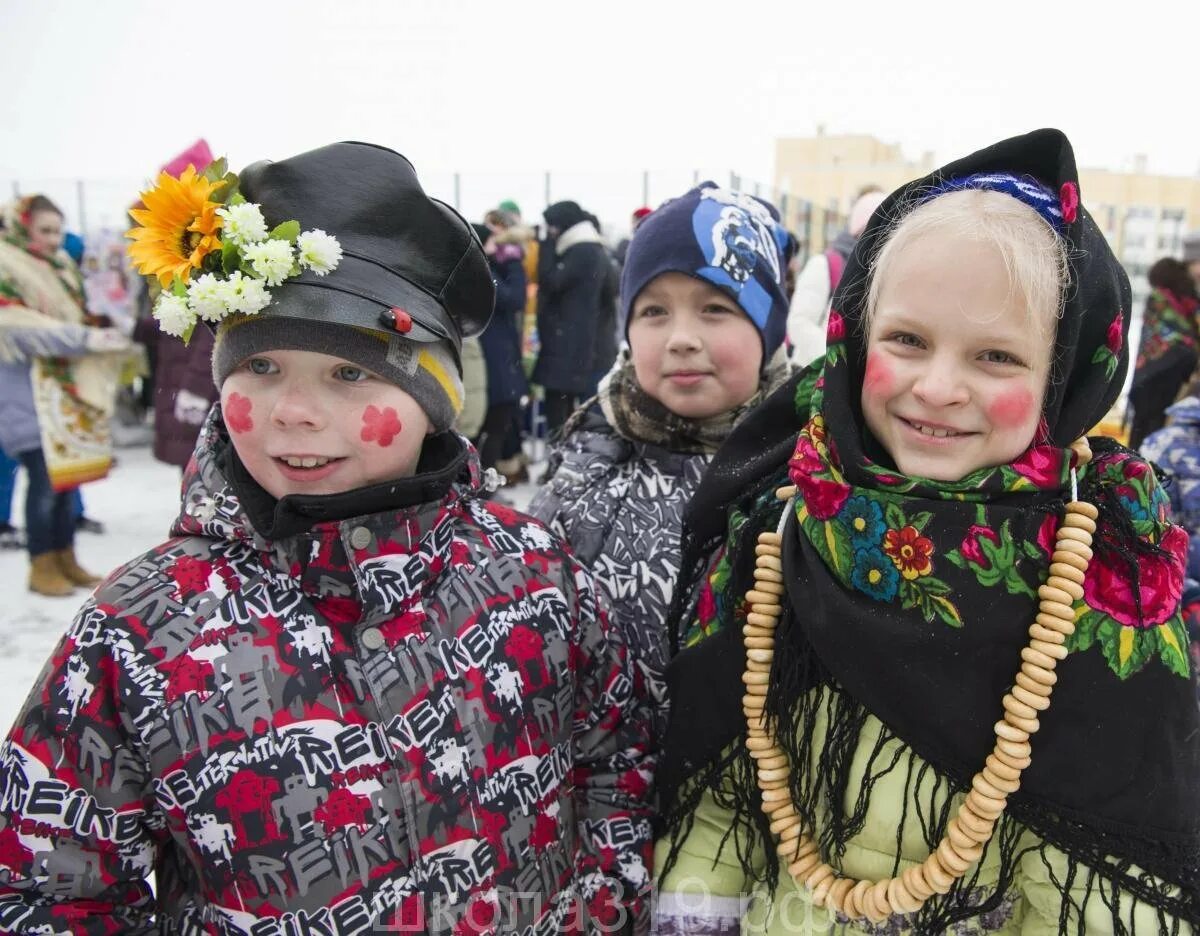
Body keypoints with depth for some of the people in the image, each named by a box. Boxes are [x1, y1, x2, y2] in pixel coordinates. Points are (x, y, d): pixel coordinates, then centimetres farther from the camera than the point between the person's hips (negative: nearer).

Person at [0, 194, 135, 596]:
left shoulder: (62, 268, 17)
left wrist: (103, 336, 2)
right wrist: (85, 338, -23)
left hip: (70, 389, 7)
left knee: (69, 473, 8)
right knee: (44, 478, -7)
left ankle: (65, 557, 17)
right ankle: (42, 566, 4)